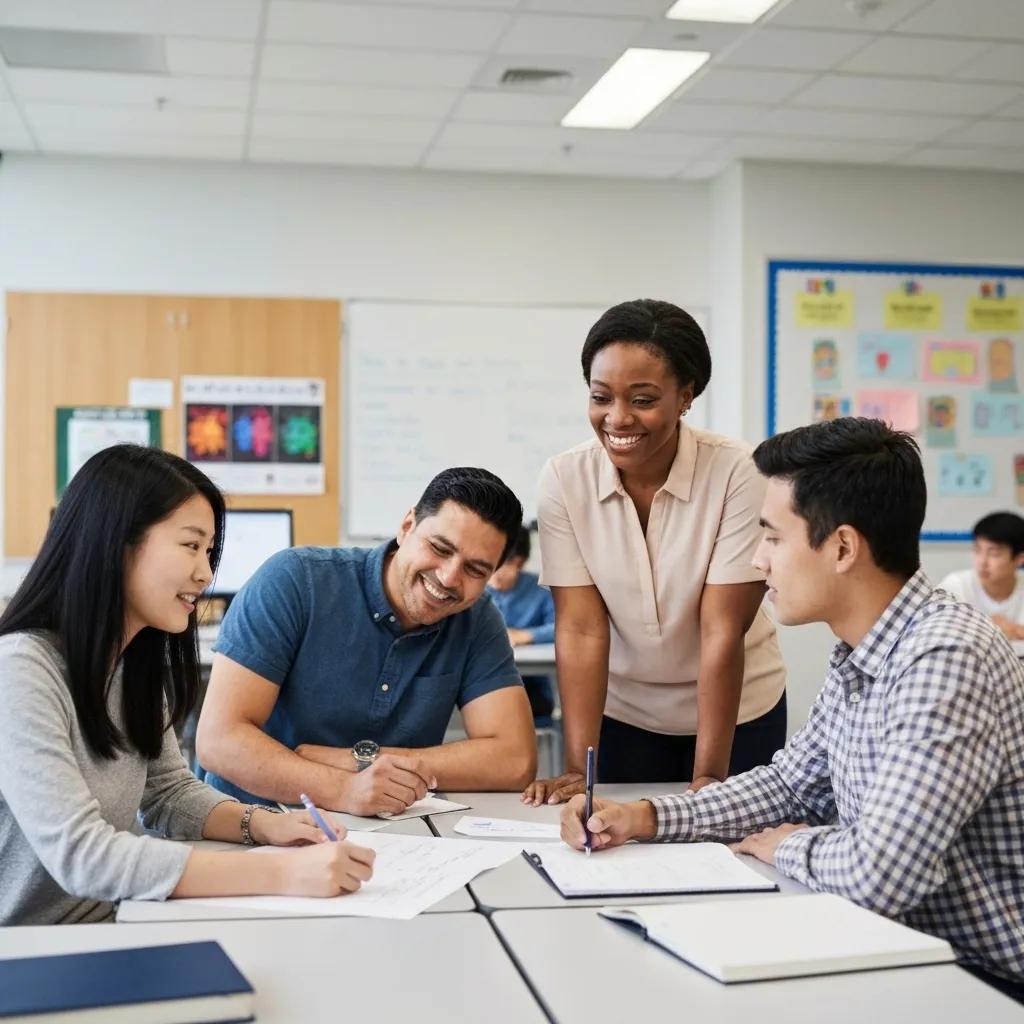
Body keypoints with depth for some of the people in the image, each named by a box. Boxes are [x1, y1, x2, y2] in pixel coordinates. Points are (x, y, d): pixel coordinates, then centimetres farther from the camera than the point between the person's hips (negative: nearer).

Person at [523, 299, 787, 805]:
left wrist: (709, 778, -23)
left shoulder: (738, 473, -22)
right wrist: (577, 768, -21)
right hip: (621, 711, 1)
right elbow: (581, 627, -16)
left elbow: (722, 632, -22)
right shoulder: (563, 480, -14)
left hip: (737, 710, -1)